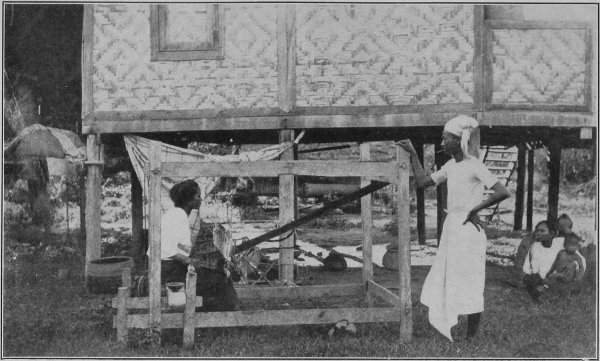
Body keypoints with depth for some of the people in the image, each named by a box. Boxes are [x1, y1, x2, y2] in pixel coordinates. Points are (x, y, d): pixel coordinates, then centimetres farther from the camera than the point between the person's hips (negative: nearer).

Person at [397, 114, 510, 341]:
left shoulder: (474, 166, -14)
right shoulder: (450, 166, 10)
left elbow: (503, 193, -21)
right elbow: (423, 182, 17)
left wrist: (474, 209, -15)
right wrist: (412, 154, 14)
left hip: (468, 229, -9)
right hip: (451, 227, 9)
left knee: (469, 287, -2)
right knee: (442, 285, 9)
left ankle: (471, 338, 7)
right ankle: (448, 336, 16)